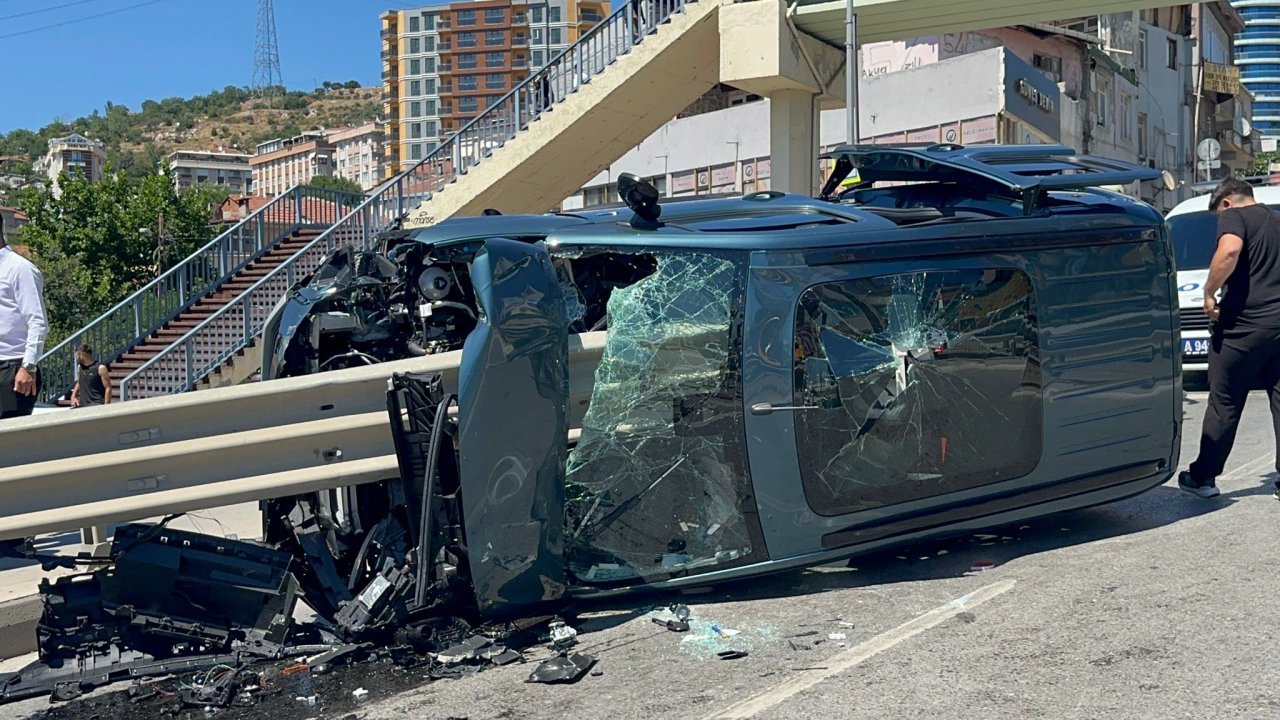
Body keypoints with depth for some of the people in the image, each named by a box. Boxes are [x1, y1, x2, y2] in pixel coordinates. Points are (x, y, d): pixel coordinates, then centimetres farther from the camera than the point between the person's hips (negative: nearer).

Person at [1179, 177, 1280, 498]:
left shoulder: (1233, 216, -3)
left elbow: (1230, 250, -25)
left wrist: (1209, 292, -16)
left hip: (1245, 324, -6)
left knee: (1224, 405, 2)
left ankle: (1202, 477, 11)